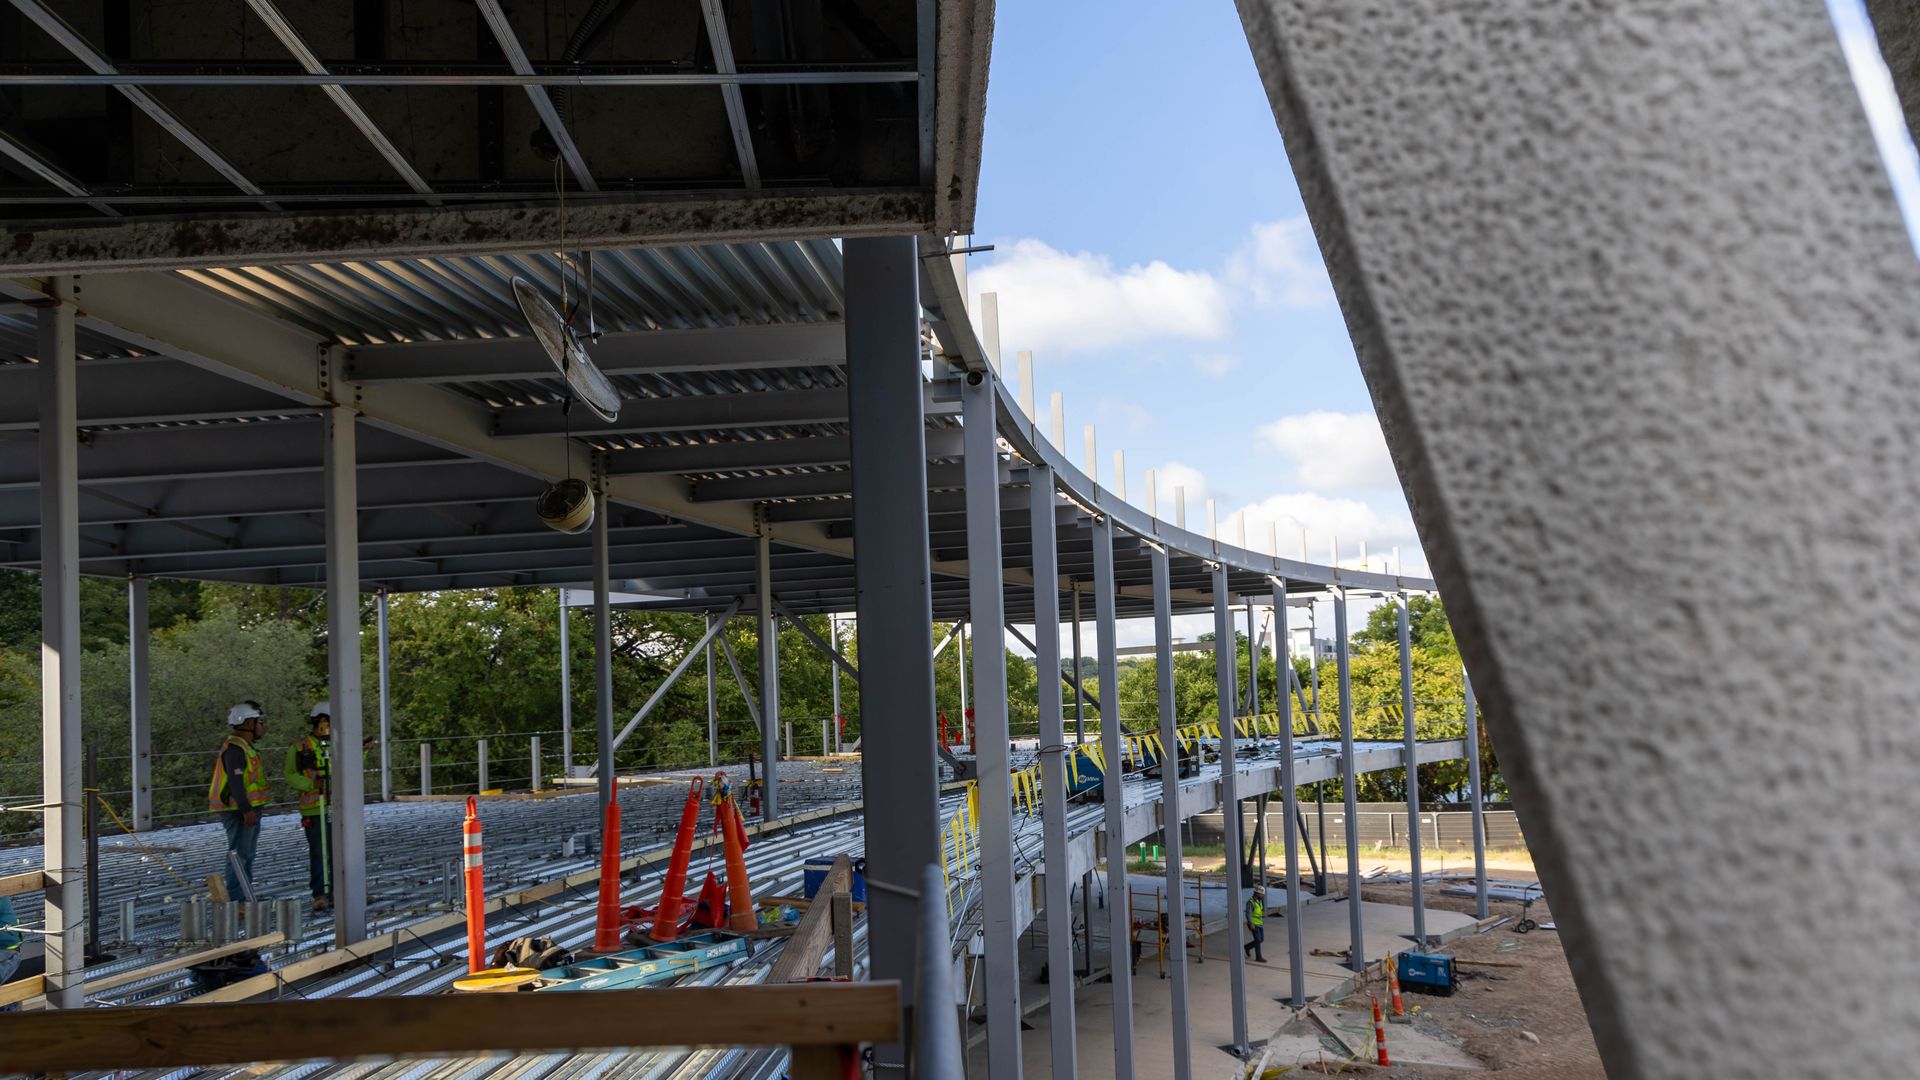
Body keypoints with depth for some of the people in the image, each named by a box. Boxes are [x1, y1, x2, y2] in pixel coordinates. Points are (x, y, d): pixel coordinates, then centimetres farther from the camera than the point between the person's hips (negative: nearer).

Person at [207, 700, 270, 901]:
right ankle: (236, 901, -12)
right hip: (239, 812, -11)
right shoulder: (234, 748, -15)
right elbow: (235, 781, -24)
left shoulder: (245, 747, 20)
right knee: (239, 856, -11)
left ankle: (245, 898, 21)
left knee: (247, 856, 14)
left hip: (249, 811, 11)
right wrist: (246, 810, -29)